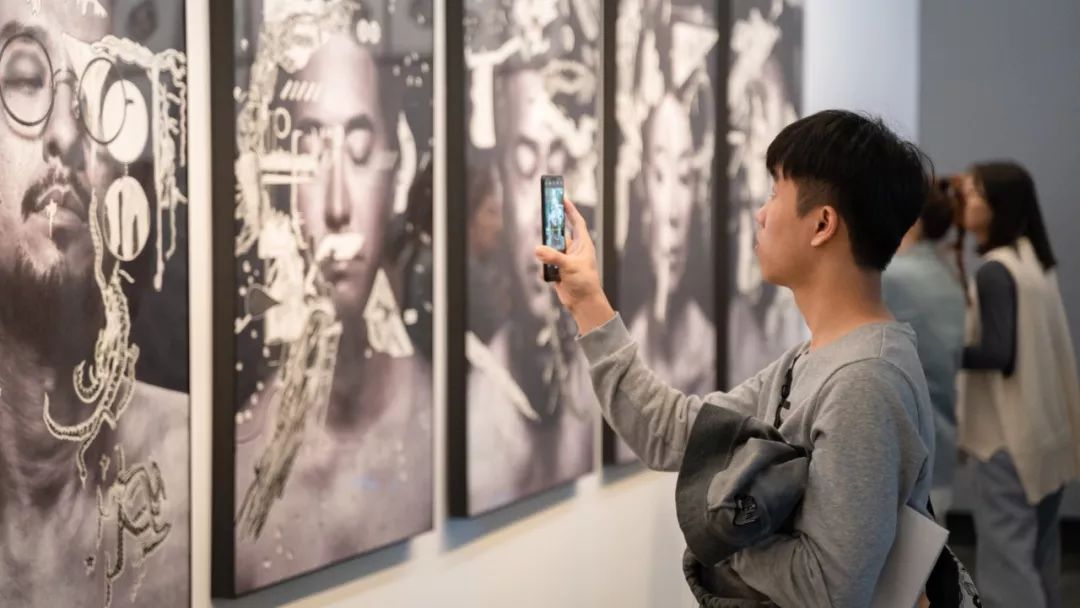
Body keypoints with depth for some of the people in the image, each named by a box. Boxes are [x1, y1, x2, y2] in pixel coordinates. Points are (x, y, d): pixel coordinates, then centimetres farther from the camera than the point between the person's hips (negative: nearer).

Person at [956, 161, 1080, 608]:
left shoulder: (995, 271, -16)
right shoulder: (1036, 262, 11)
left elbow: (998, 354, -20)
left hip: (1008, 432, -9)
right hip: (1042, 429, 9)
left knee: (1005, 555, -5)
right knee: (1037, 549, 15)